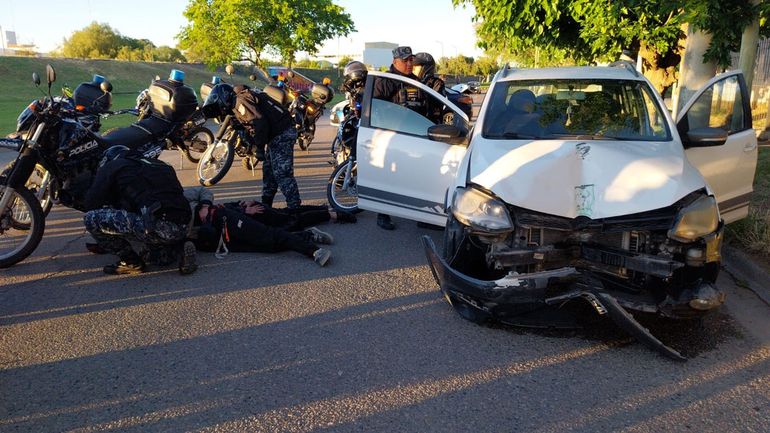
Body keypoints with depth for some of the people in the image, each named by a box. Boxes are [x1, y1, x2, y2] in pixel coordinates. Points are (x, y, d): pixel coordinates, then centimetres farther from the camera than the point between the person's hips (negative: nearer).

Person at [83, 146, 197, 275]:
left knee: (91, 219, 5)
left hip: (156, 226, -7)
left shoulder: (111, 166, 14)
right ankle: (179, 247, 11)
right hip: (182, 229, 7)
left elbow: (92, 202, 11)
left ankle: (131, 263, 10)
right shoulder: (159, 164, 31)